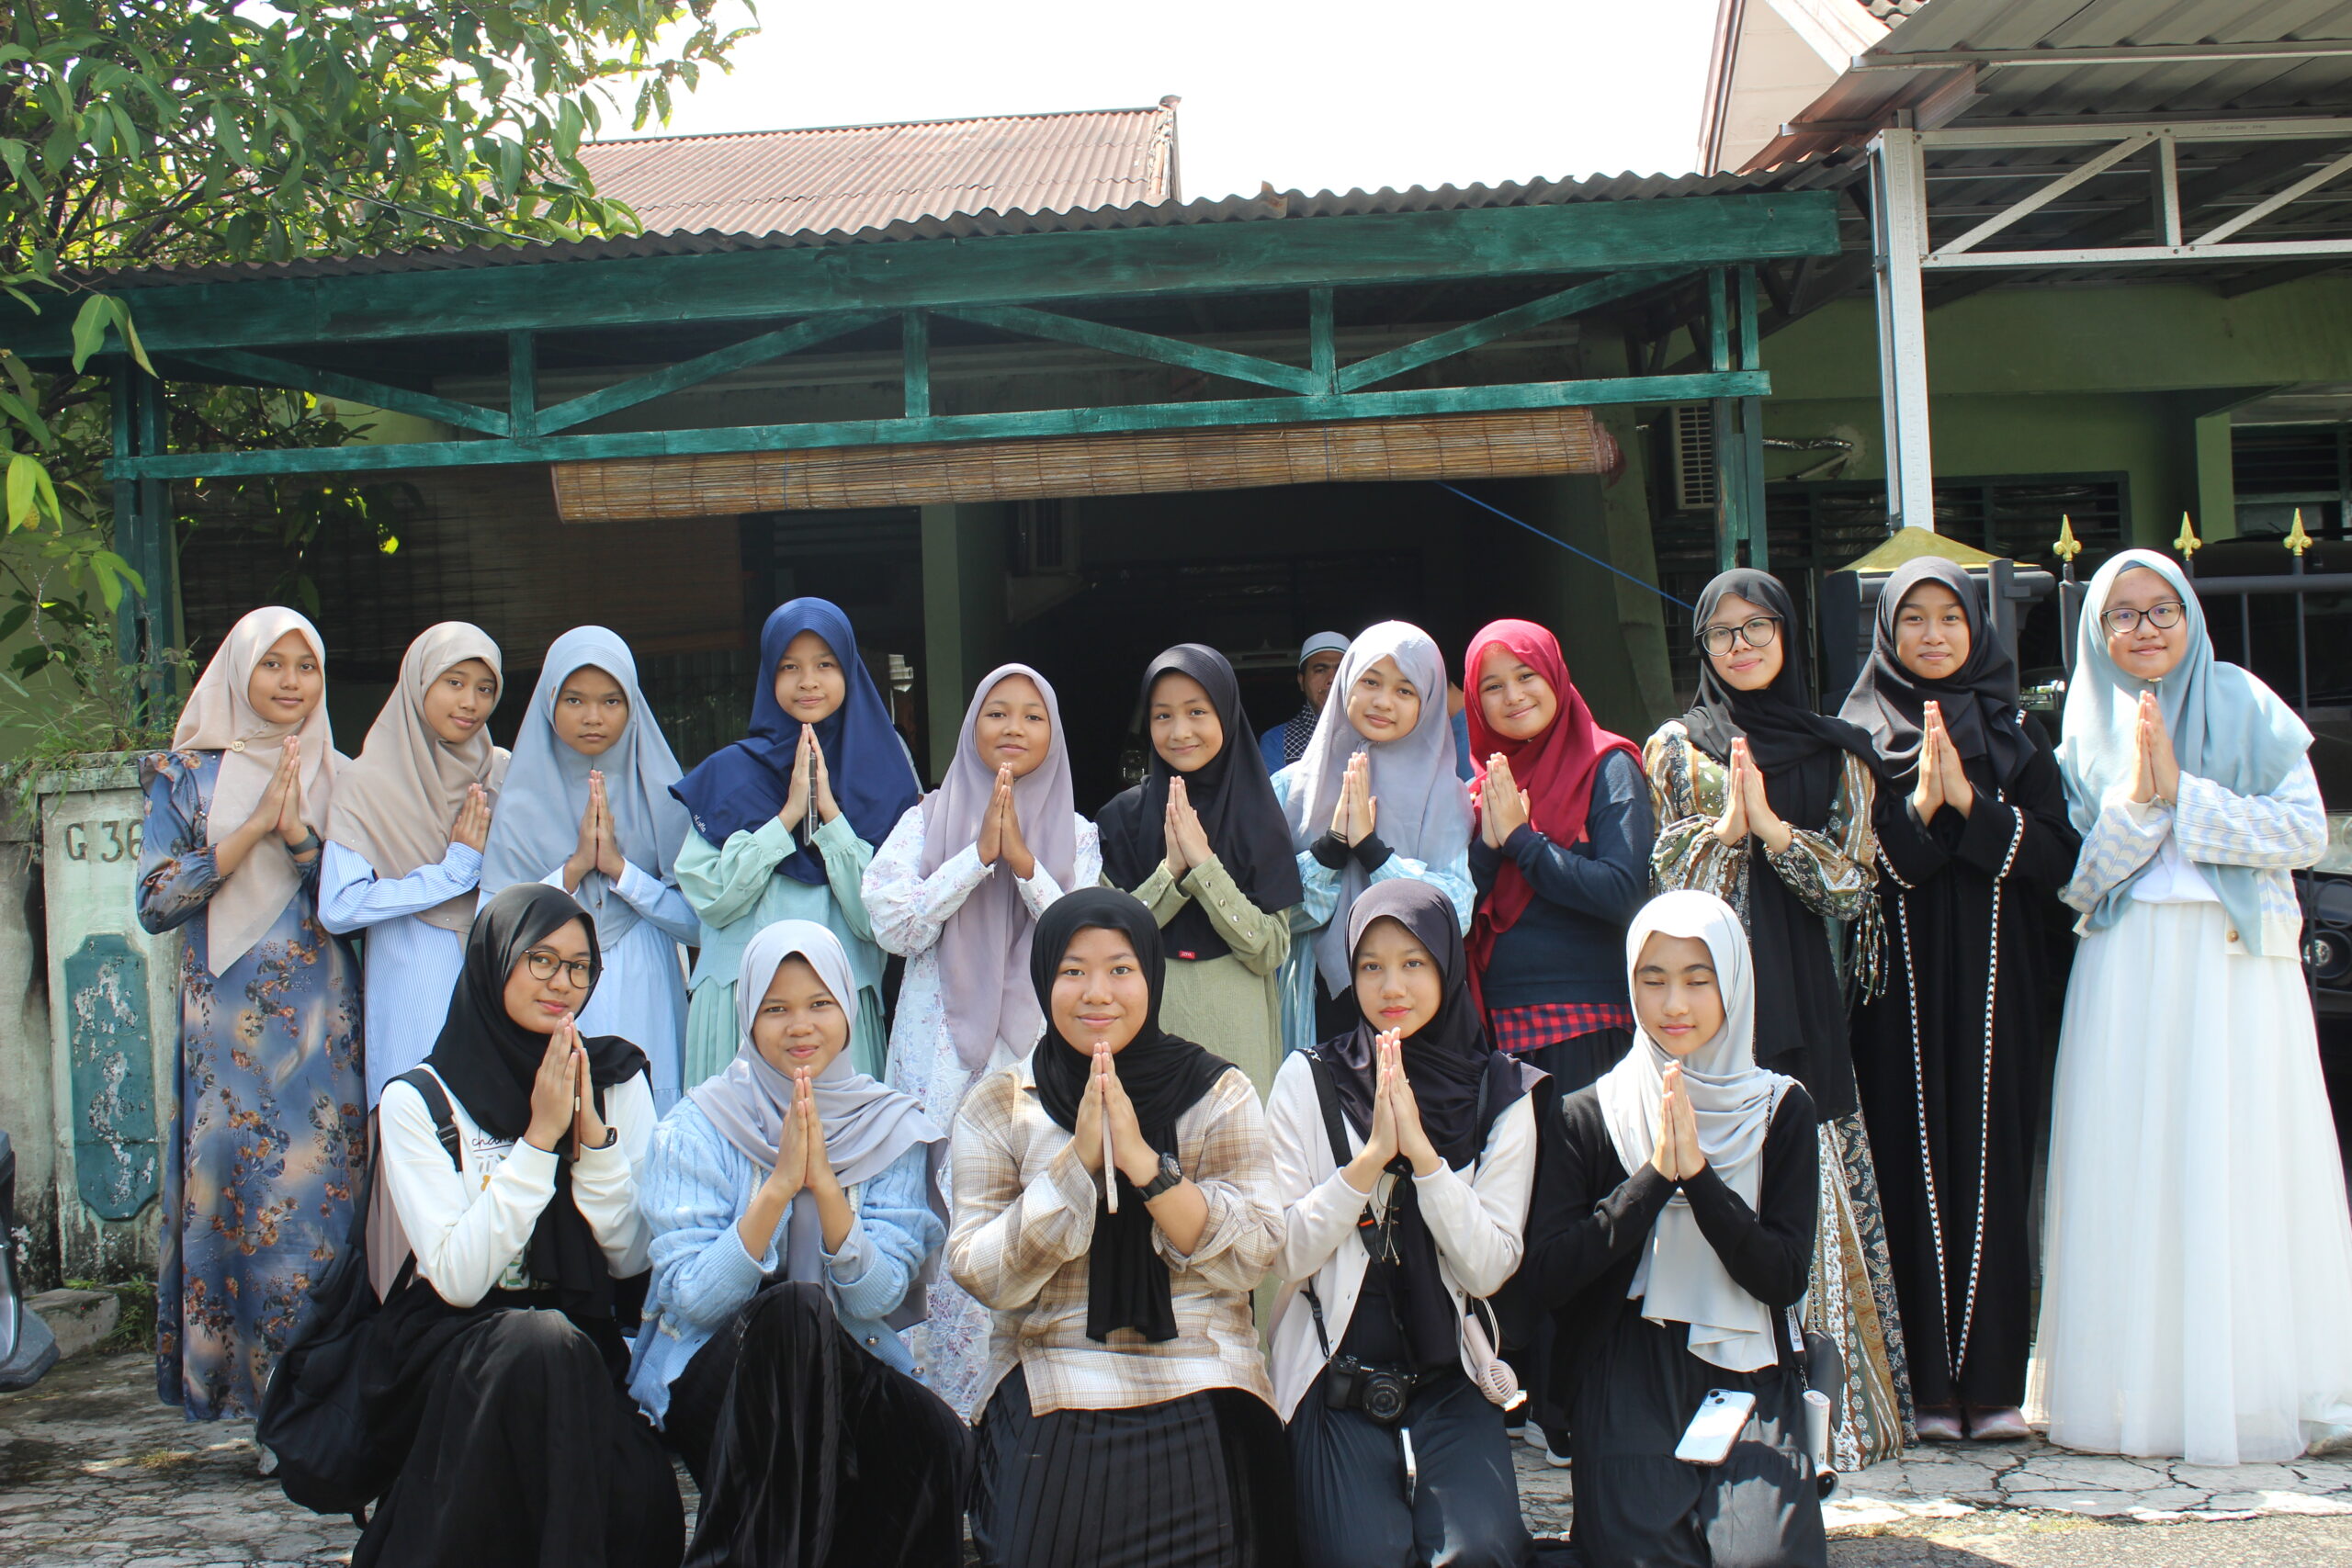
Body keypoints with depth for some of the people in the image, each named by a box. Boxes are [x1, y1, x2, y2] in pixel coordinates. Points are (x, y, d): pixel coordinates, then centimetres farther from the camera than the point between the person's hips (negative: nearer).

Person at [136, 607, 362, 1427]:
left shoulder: (337, 780, 12)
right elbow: (155, 901, -3)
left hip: (322, 1022, 1)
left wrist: (299, 834, -11)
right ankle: (233, 1383, 2)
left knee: (323, 1189, -3)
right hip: (227, 1022, -1)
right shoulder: (188, 776, 7)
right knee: (230, 1183, -6)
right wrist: (255, 826, -10)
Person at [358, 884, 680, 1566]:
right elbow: (458, 1277, -13)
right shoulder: (419, 1100, -2)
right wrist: (540, 1137, -16)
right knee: (545, 1344, -36)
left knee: (640, 1495, -29)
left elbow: (633, 1258, 0)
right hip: (452, 1347, -2)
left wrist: (592, 1132, -12)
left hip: (586, 1345, 2)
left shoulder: (618, 1079, 6)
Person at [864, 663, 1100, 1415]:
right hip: (942, 1048, 0)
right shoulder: (929, 819, 9)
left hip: (1036, 1047, 1)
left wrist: (1024, 861, -10)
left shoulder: (1075, 833, 11)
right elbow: (894, 924, -3)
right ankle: (936, 1403, 3)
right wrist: (977, 854, -10)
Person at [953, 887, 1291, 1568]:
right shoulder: (999, 1105, 5)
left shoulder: (1219, 1094, 4)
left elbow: (1248, 1260, -6)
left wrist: (1140, 1159, -17)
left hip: (1200, 1406, 0)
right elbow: (981, 1274, -3)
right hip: (1049, 1400, 0)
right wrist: (1077, 1158, -14)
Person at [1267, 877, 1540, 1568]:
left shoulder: (1502, 1094, 2)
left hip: (1451, 1382, 1)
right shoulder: (1308, 1082, -1)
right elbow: (1282, 1255, -6)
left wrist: (1422, 1150, -16)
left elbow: (1490, 1268, -5)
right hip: (1334, 1382, -1)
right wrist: (1371, 1156, -17)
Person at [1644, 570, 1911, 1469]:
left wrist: (1770, 826, -9)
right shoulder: (1676, 749, 11)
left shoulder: (1838, 754, 12)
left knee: (1805, 1191, -4)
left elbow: (1853, 885, 2)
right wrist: (1724, 826, -10)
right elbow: (1660, 887, 4)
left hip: (1799, 999, 1)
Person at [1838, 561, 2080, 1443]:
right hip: (1896, 982, -1)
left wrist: (1970, 803, -12)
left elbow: (2059, 855, 0)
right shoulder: (1857, 735, 6)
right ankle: (1924, 1385, 2)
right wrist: (1917, 806, -16)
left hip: (1991, 983, 2)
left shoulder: (2014, 734, 11)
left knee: (1990, 1165, 0)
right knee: (1912, 1169, -2)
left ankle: (1992, 1384, 5)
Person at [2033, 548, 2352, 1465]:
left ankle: (2257, 1385, 5)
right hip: (2126, 975, 1)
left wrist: (2183, 792, -10)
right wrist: (2134, 798, -10)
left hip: (2239, 967, -1)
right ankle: (2143, 1387, 3)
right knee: (2134, 1178, -2)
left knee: (2245, 1172, -3)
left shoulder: (2248, 709, 6)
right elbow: (2073, 881, 4)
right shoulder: (2086, 736, 11)